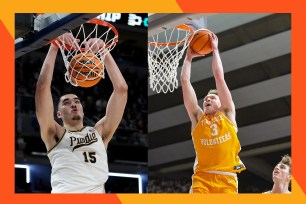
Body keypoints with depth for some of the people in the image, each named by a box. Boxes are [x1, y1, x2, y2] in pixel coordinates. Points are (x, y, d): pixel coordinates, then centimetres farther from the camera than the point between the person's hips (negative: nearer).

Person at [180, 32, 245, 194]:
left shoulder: (227, 114, 19)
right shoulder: (198, 117, 21)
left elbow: (219, 77, 16)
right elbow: (185, 81, 20)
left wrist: (215, 49, 21)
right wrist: (189, 56, 26)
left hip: (227, 178, 0)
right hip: (202, 177, 0)